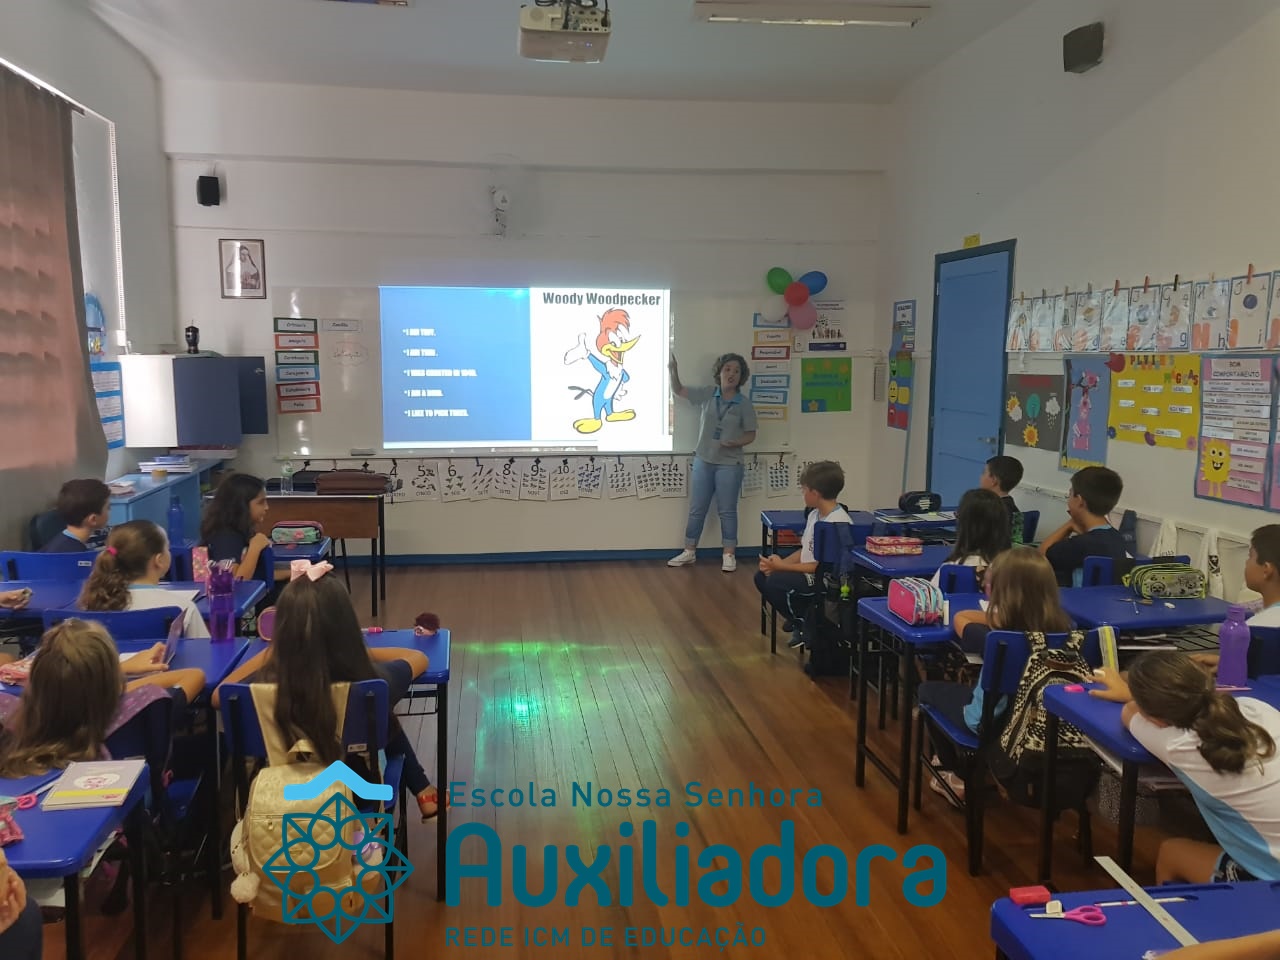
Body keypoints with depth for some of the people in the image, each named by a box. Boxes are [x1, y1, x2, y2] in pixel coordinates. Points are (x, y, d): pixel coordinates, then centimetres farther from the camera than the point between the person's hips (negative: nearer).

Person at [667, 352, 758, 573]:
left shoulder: (744, 404, -6)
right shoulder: (707, 395, 0)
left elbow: (751, 435, -2)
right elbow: (678, 390, 7)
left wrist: (735, 443, -21)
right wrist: (673, 370, -10)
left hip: (729, 464, -3)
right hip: (703, 461, 3)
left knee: (727, 511, 4)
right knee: (696, 509, 10)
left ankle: (729, 554, 15)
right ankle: (689, 552, 21)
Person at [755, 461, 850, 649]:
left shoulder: (838, 523, -23)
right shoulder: (815, 514, 6)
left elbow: (821, 566, -22)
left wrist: (781, 566, -18)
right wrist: (778, 563, -5)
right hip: (809, 574, 10)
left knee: (776, 582, -25)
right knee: (761, 576, 3)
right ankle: (800, 619, 12)